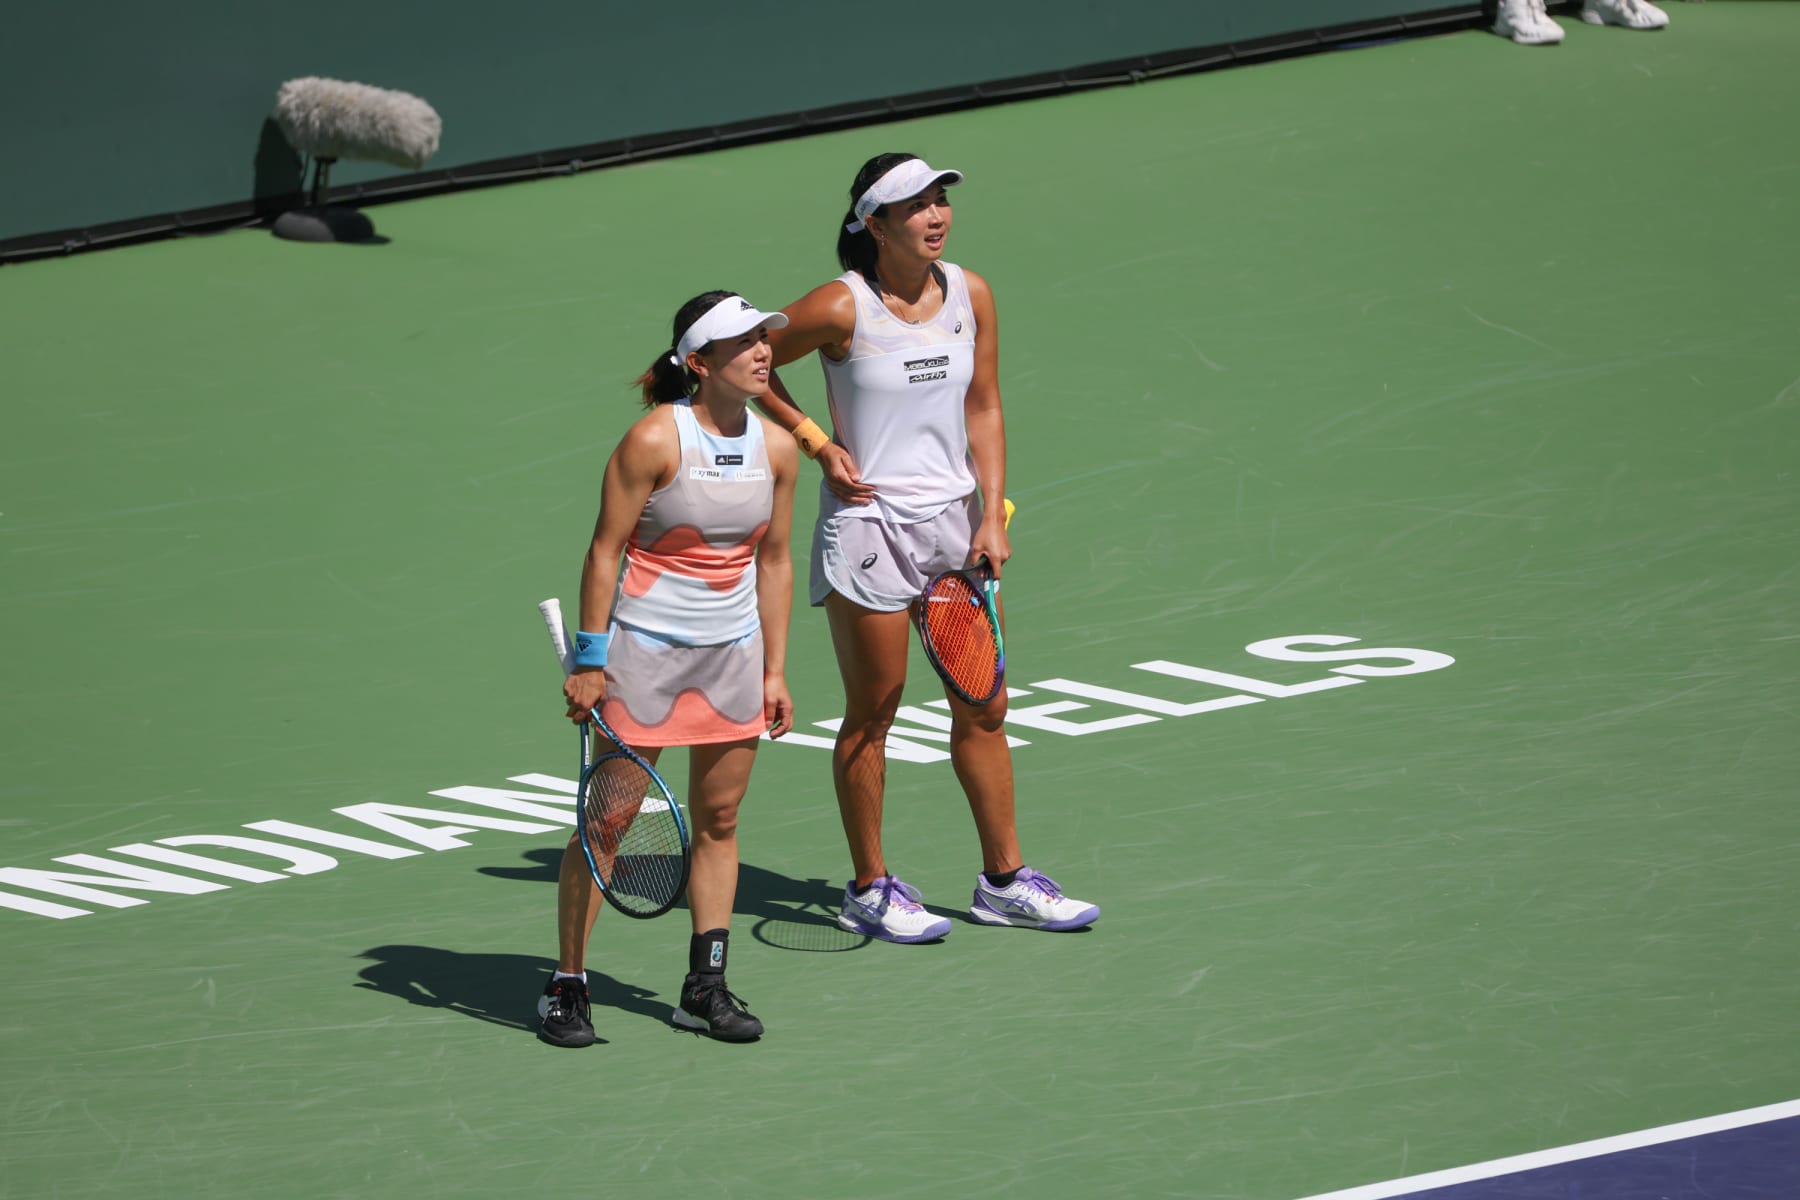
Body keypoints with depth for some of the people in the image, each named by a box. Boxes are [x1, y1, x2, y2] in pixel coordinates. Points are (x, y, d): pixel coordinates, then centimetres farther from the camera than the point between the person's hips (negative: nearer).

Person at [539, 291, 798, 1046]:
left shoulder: (776, 448, 3)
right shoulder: (655, 440, -14)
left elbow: (773, 561, 11)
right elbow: (604, 551, -11)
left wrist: (774, 670, 10)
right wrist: (590, 660, -14)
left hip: (733, 652, 6)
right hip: (643, 648, -5)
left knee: (719, 820, 7)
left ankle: (705, 989, 14)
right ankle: (566, 989, 5)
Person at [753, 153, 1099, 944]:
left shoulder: (969, 294, 1)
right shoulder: (841, 308, -14)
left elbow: (983, 409, 8)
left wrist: (991, 517, 1)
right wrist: (818, 445, -7)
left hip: (952, 521, 5)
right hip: (867, 522, -5)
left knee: (982, 706, 9)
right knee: (872, 712, 3)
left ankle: (1004, 880, 19)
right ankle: (869, 890, 15)